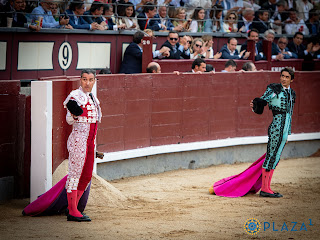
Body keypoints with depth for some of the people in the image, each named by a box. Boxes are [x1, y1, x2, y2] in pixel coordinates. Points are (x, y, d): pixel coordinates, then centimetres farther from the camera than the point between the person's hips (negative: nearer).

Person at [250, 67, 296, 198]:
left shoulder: (292, 93, 17)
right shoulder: (273, 89, -2)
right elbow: (262, 100, -10)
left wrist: (287, 133, 22)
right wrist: (254, 105, -33)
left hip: (285, 127, 7)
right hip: (276, 124, -7)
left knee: (275, 157, 7)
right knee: (271, 155, -8)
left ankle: (267, 188, 9)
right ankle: (264, 189, -7)